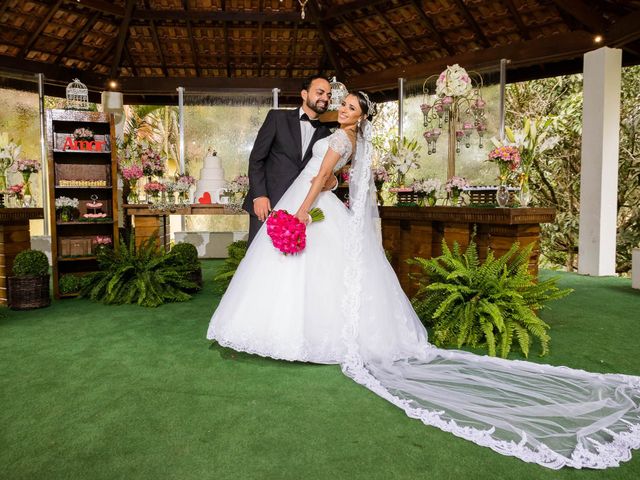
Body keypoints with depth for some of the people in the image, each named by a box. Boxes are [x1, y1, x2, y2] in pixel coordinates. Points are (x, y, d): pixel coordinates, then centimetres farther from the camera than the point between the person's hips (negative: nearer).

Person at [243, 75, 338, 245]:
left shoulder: (325, 133, 13)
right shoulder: (278, 117, 4)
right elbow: (256, 158, 0)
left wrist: (332, 181, -10)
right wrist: (259, 195, -11)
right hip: (266, 205, -3)